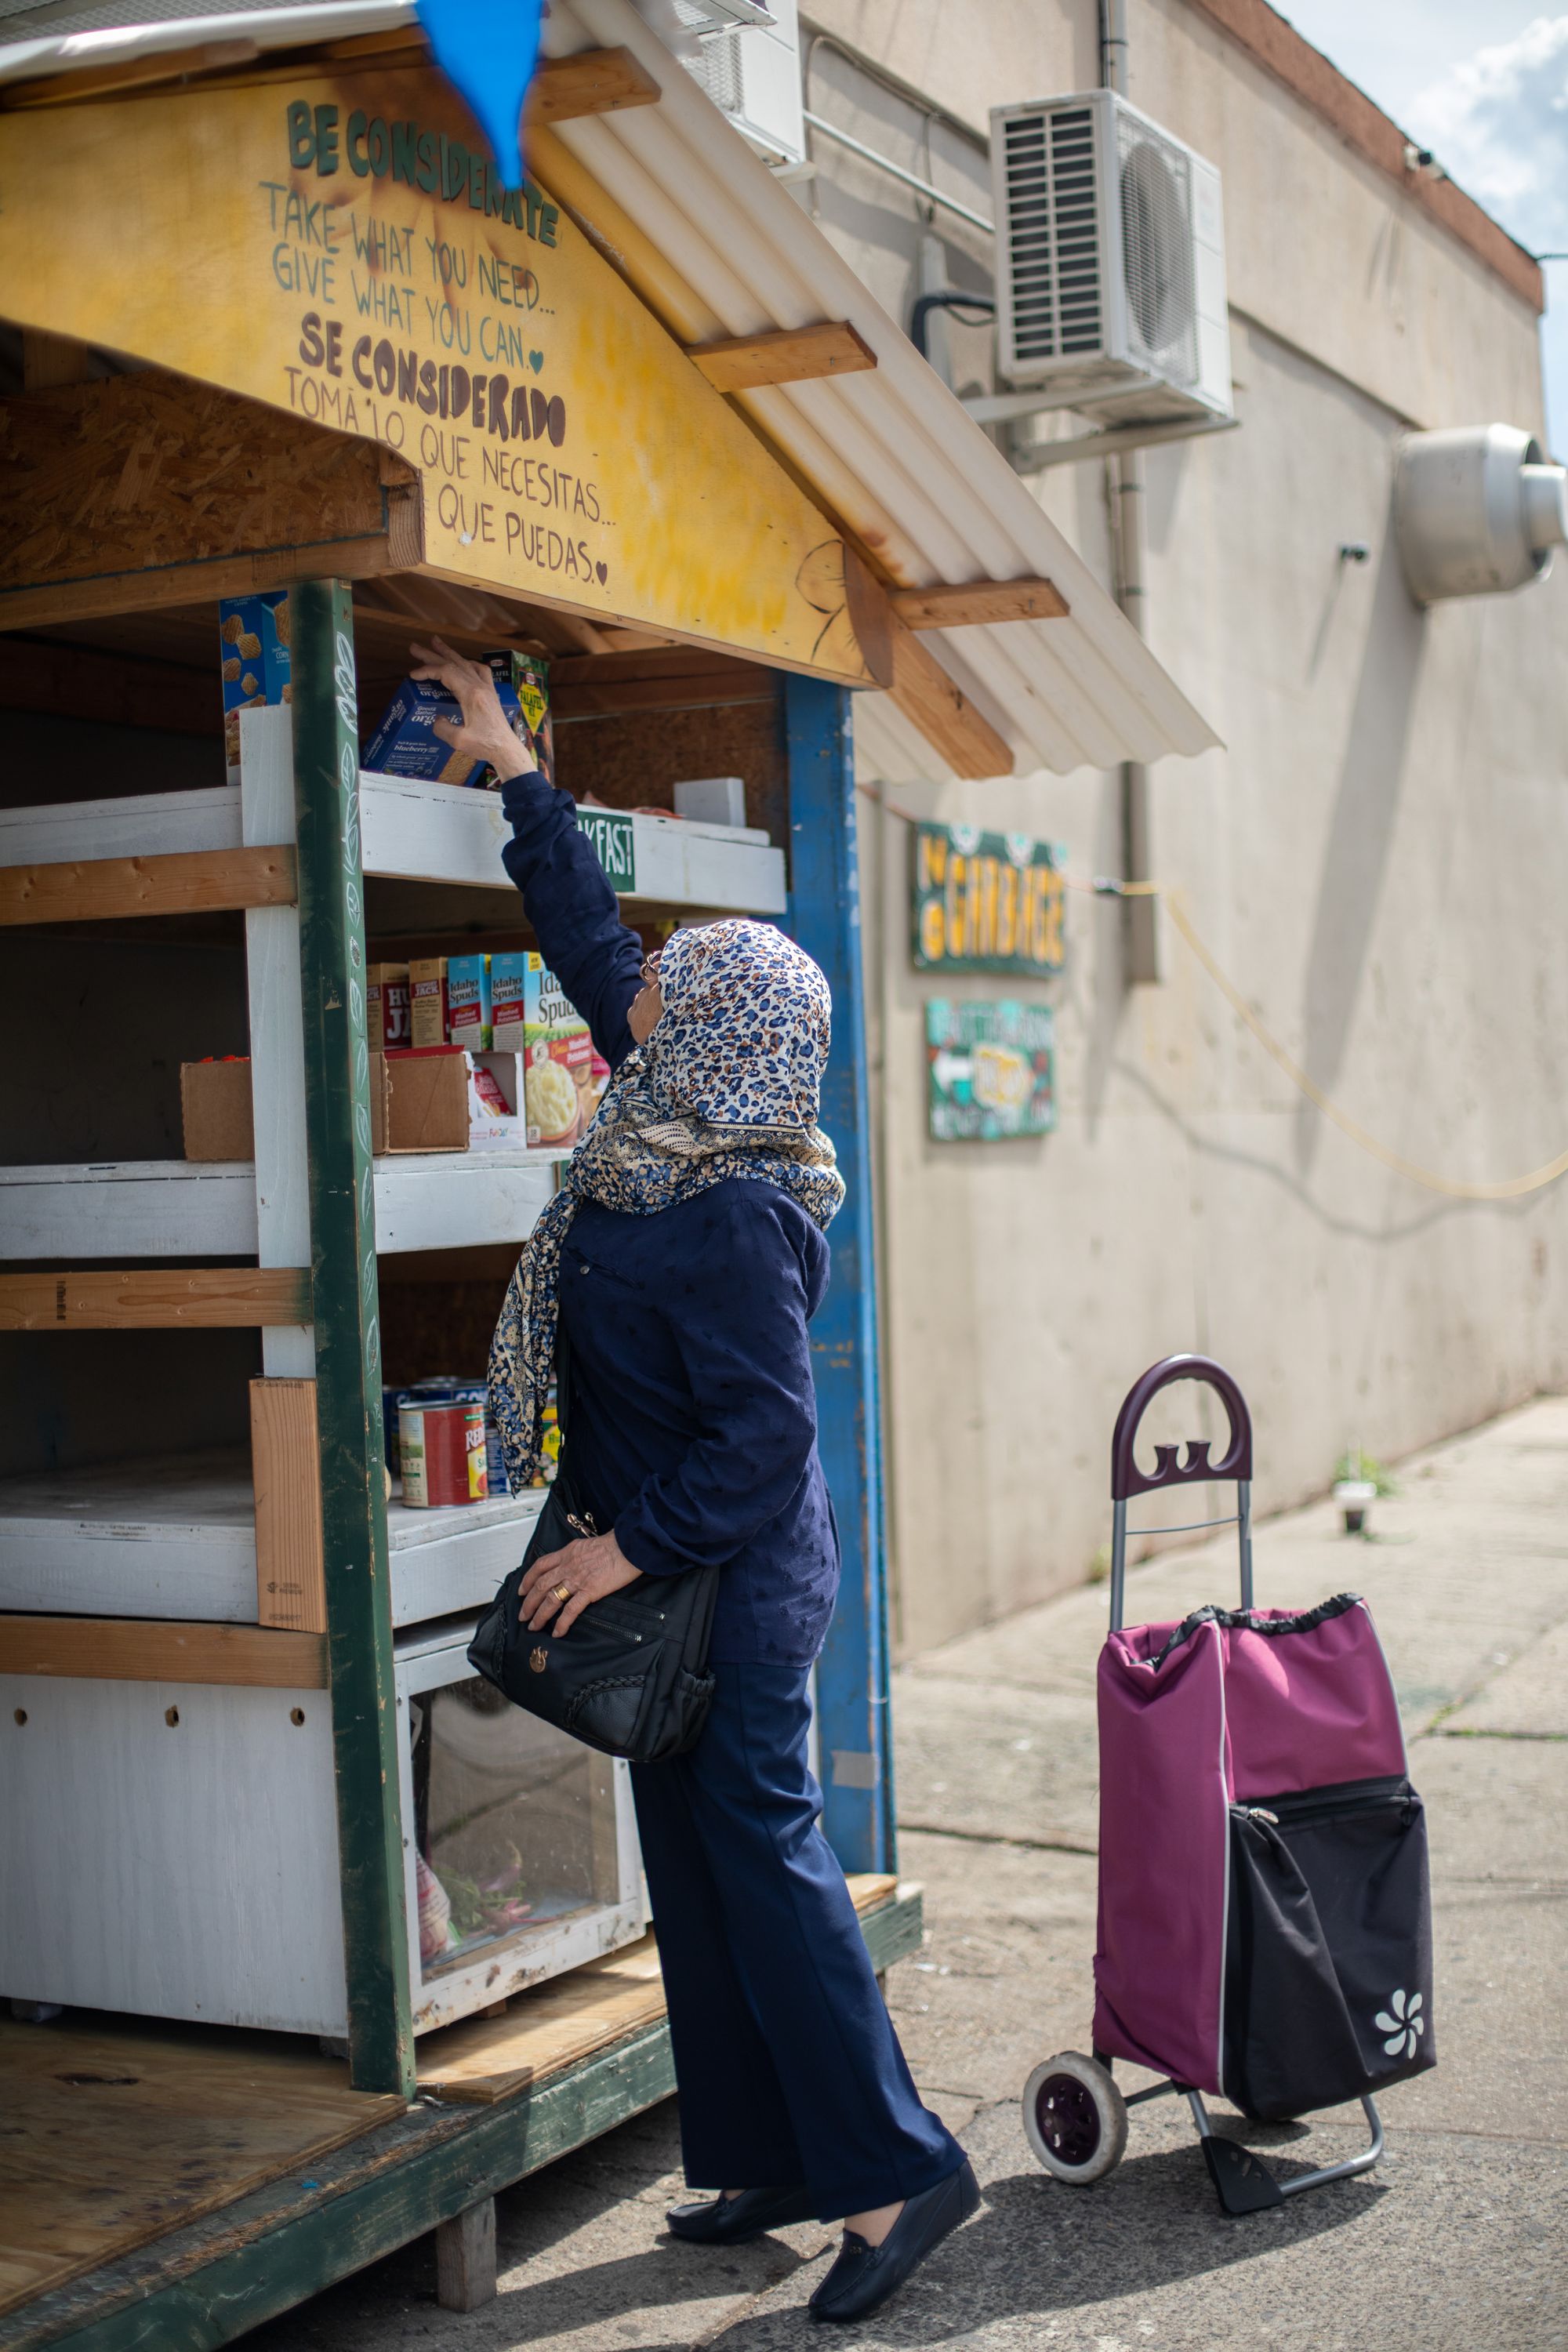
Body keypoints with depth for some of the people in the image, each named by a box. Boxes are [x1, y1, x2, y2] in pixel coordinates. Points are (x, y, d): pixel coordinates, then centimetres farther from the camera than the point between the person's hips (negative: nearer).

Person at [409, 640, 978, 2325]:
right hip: (690, 1575, 10)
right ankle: (770, 2162, 22)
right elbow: (587, 942, 16)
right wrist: (514, 772, 21)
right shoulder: (674, 1132, 5)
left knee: (761, 1853, -4)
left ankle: (897, 2169, 6)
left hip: (737, 1582, -10)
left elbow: (761, 1429, -23)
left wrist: (630, 1547, -19)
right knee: (695, 1867, 13)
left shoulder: (731, 1219, -22)